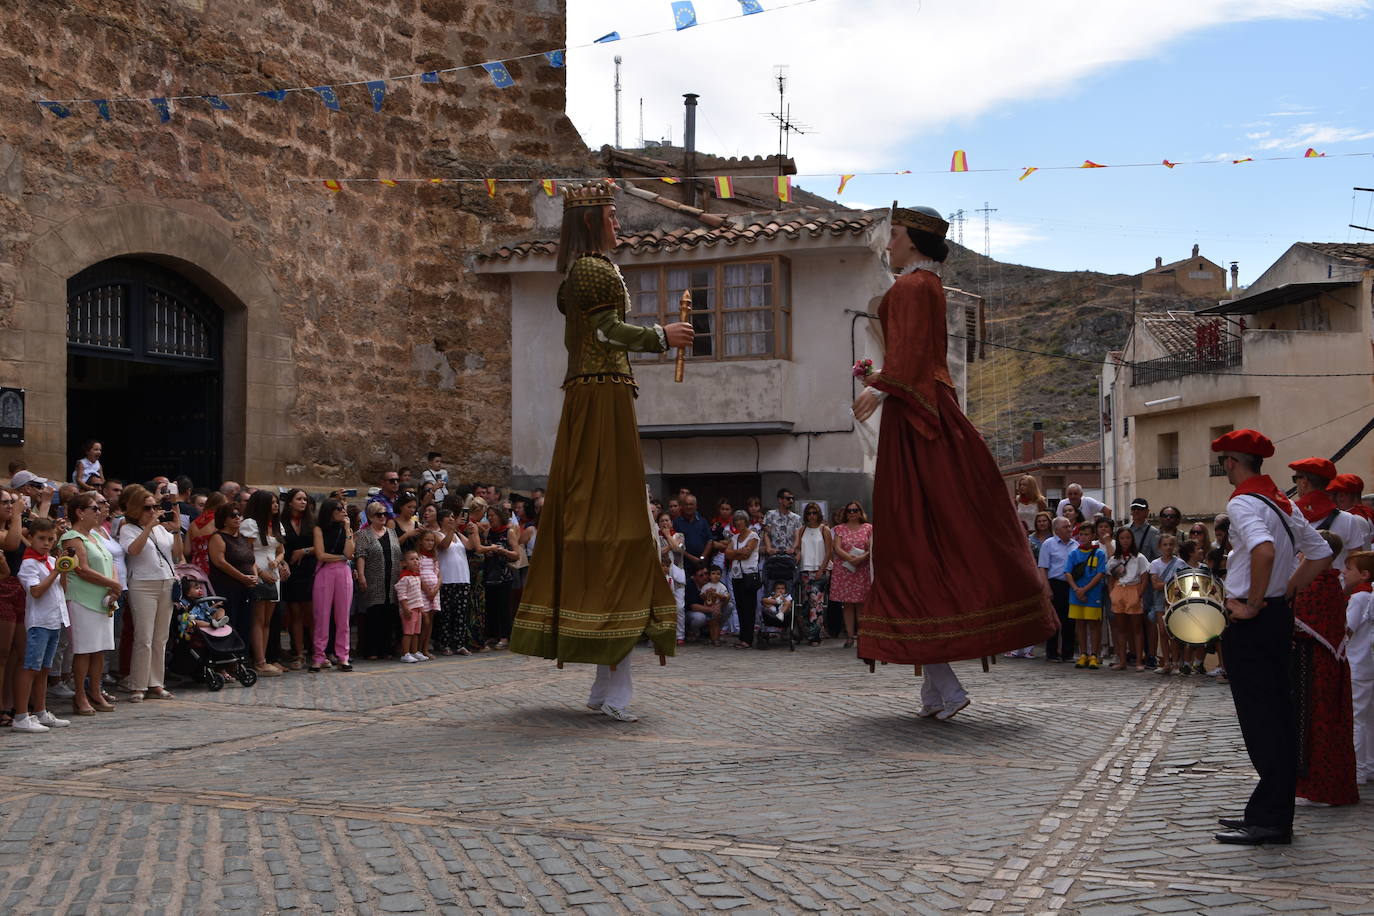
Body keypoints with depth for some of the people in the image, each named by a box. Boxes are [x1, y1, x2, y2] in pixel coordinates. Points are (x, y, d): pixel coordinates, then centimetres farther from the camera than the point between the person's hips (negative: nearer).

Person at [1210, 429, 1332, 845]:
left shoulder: (1243, 503, -15)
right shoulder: (1284, 503, 13)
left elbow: (1264, 549, -34)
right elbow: (1321, 554, 17)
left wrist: (1253, 604, -23)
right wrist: (1285, 593, 15)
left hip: (1250, 623, -9)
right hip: (1280, 616, 9)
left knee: (1259, 719, -5)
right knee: (1277, 713, 13)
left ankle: (1269, 819, -1)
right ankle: (1271, 811, 21)